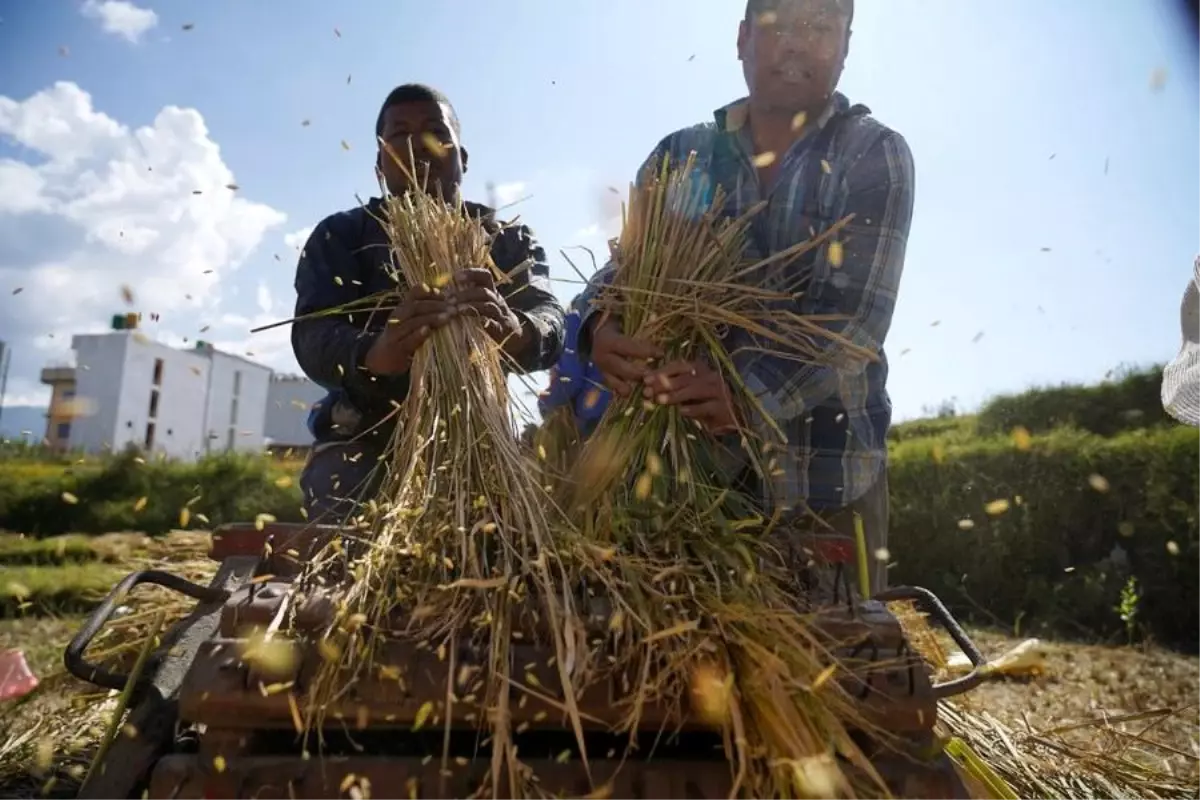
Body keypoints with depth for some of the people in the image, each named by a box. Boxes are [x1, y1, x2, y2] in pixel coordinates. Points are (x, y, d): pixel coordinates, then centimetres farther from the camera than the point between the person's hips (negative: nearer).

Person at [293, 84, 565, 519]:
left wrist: (516, 332, -36)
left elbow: (548, 319, -10)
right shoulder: (341, 235, 6)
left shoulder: (508, 239, 9)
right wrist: (376, 355, -35)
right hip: (366, 438, 0)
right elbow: (313, 335, -11)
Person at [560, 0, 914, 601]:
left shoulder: (875, 157, -1)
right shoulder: (680, 157, 7)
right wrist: (600, 329, -24)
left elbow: (856, 313, -13)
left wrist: (750, 393, -31)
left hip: (825, 481, -1)